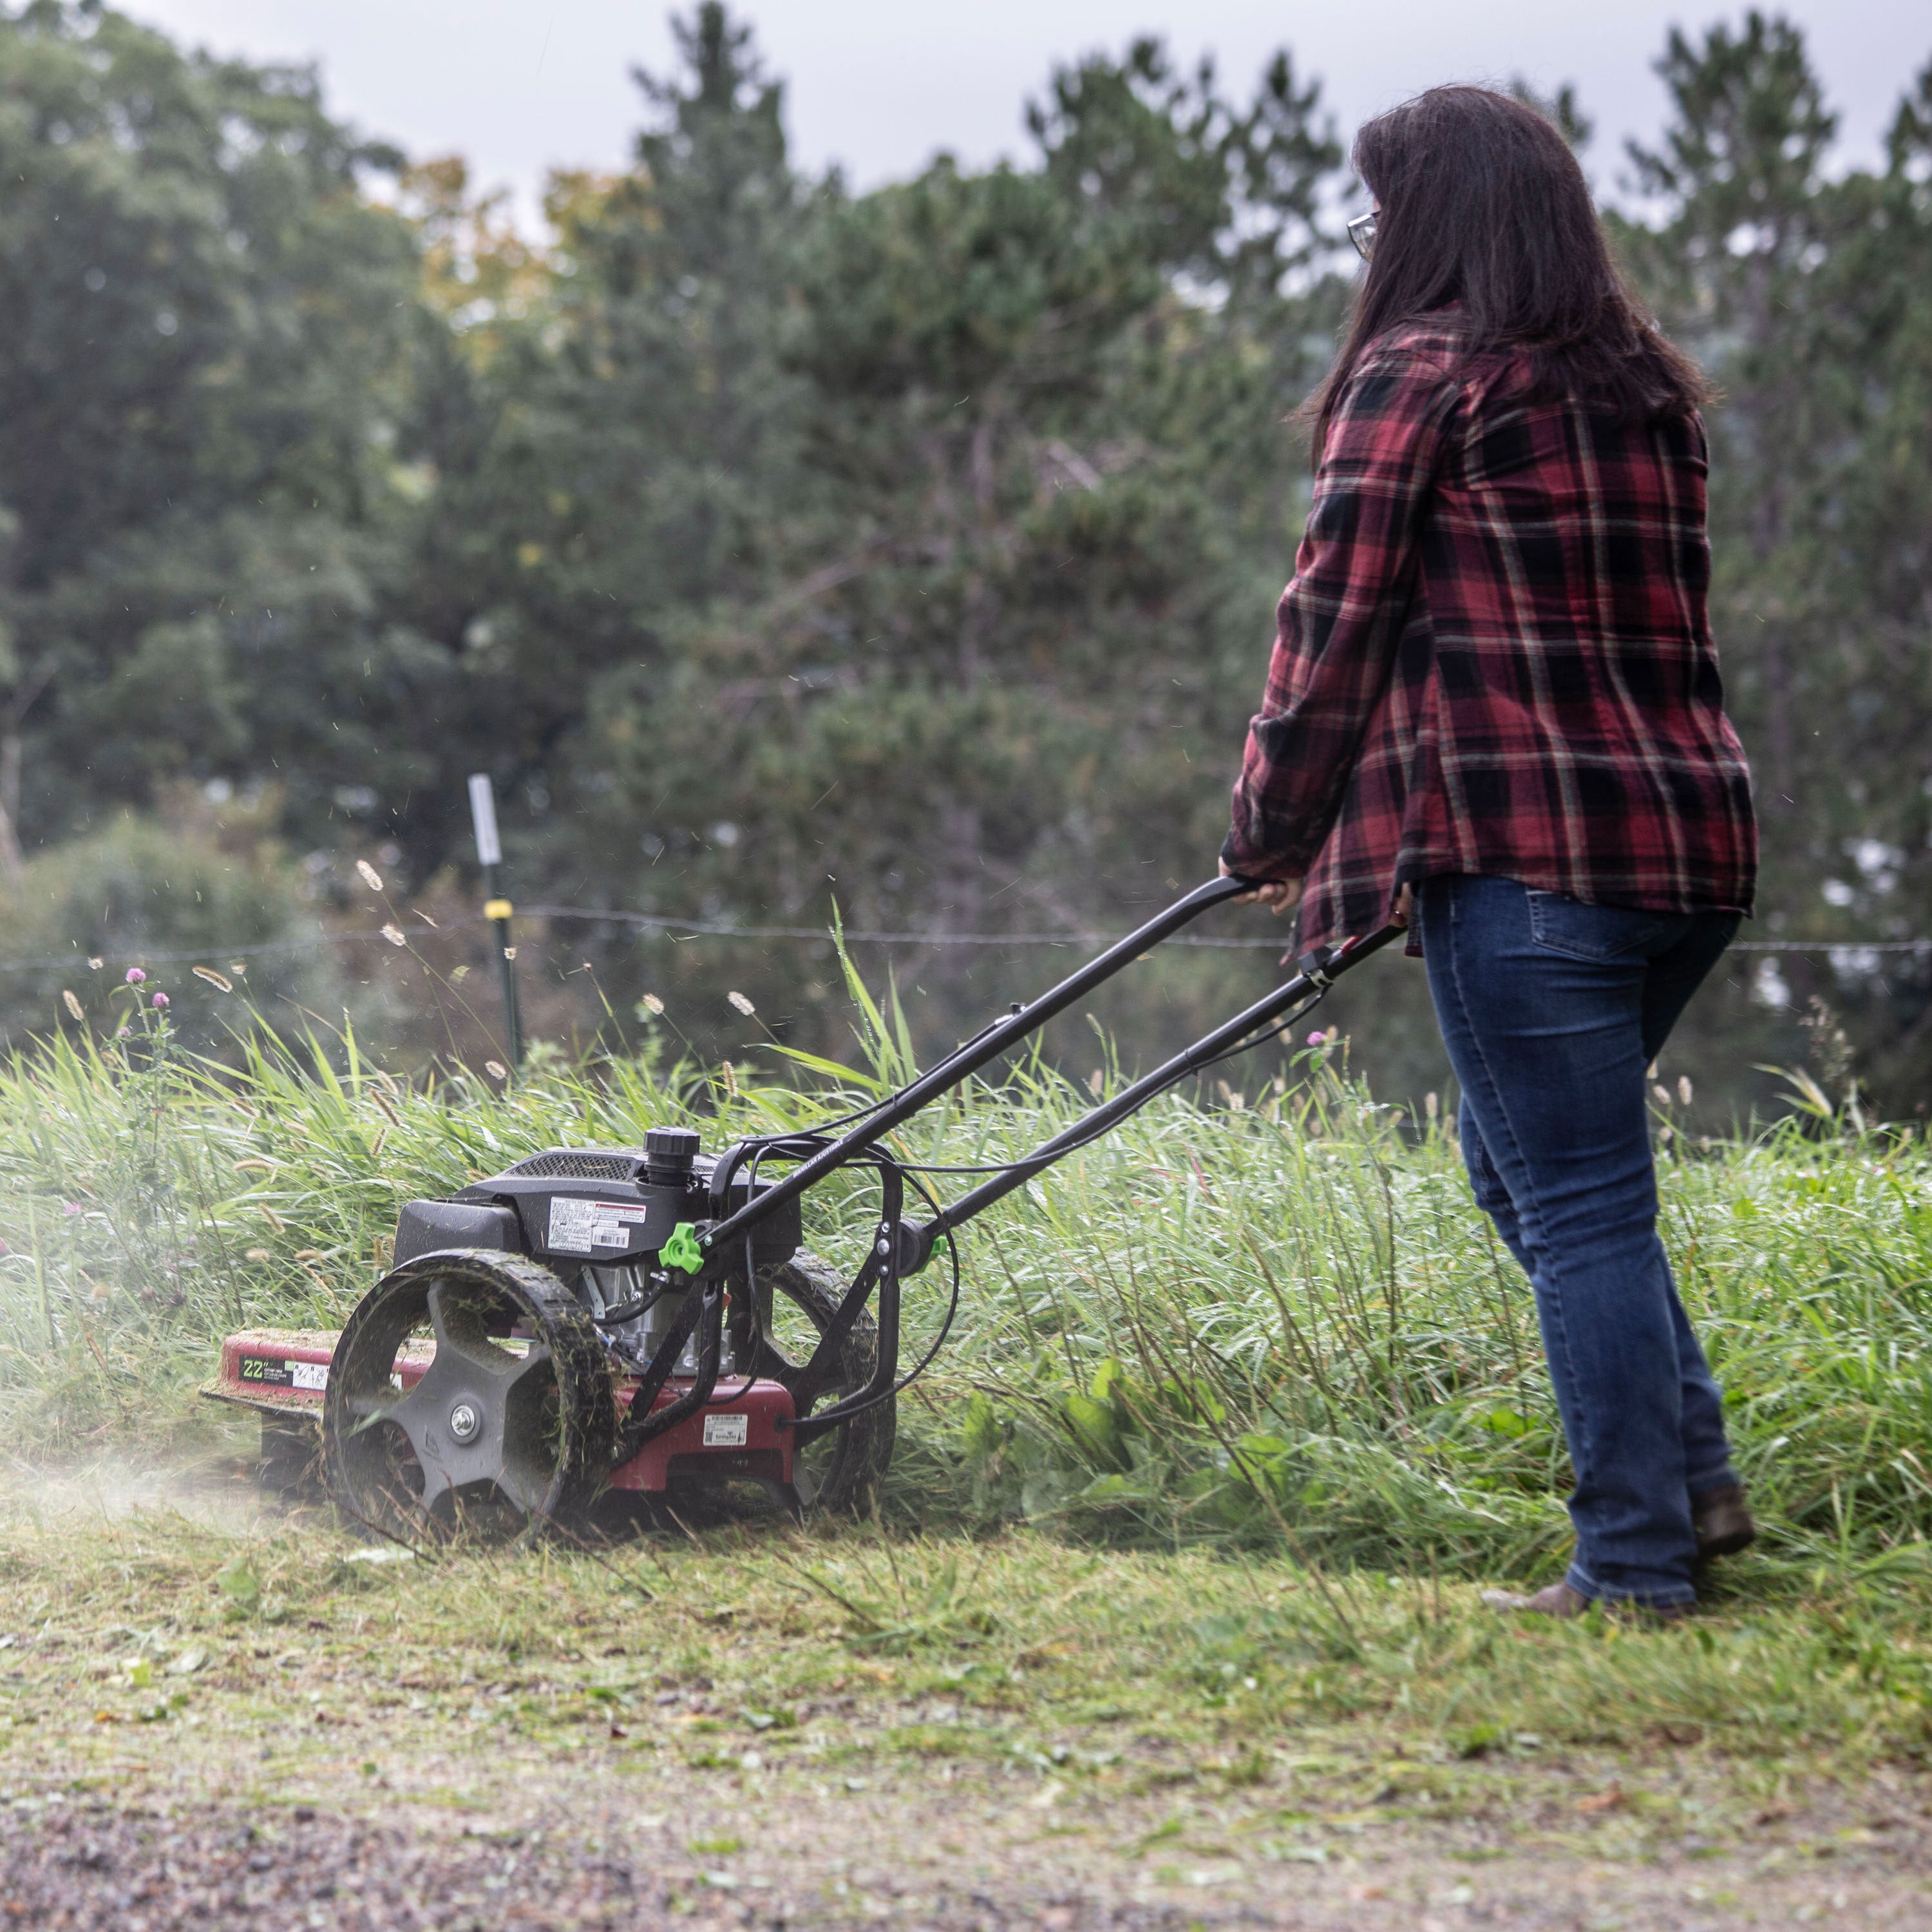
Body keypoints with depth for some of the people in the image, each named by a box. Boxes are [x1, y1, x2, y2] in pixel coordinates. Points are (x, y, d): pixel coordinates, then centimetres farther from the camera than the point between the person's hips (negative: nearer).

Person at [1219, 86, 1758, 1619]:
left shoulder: (1418, 374, -5)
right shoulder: (1646, 389, 17)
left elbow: (1338, 622, -5)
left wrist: (1271, 833, 5)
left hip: (1524, 849, -8)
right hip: (1692, 833, 8)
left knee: (1575, 1203, -3)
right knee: (1521, 1157, 21)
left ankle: (1637, 1562, 0)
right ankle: (1694, 1473, 16)